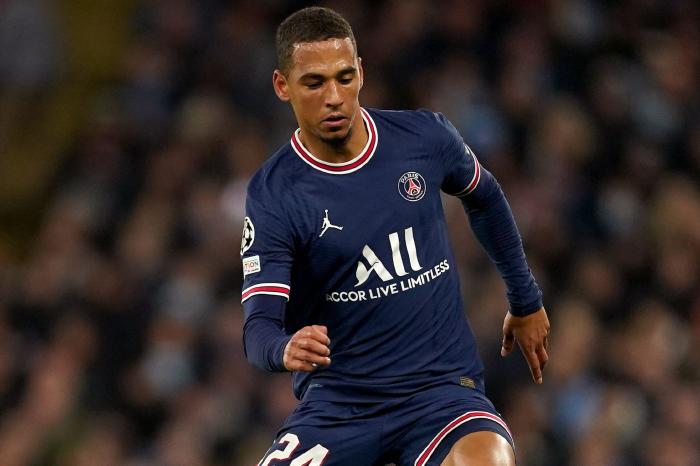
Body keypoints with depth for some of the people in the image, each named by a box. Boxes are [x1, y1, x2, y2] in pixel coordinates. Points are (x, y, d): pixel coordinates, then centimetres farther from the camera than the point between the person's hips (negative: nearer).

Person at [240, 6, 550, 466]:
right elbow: (260, 322, -14)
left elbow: (485, 199, 20)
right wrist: (285, 349, -38)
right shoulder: (273, 194, -9)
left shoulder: (425, 136, -2)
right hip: (337, 400, 0)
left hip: (444, 384, 0)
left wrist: (526, 301, 27)